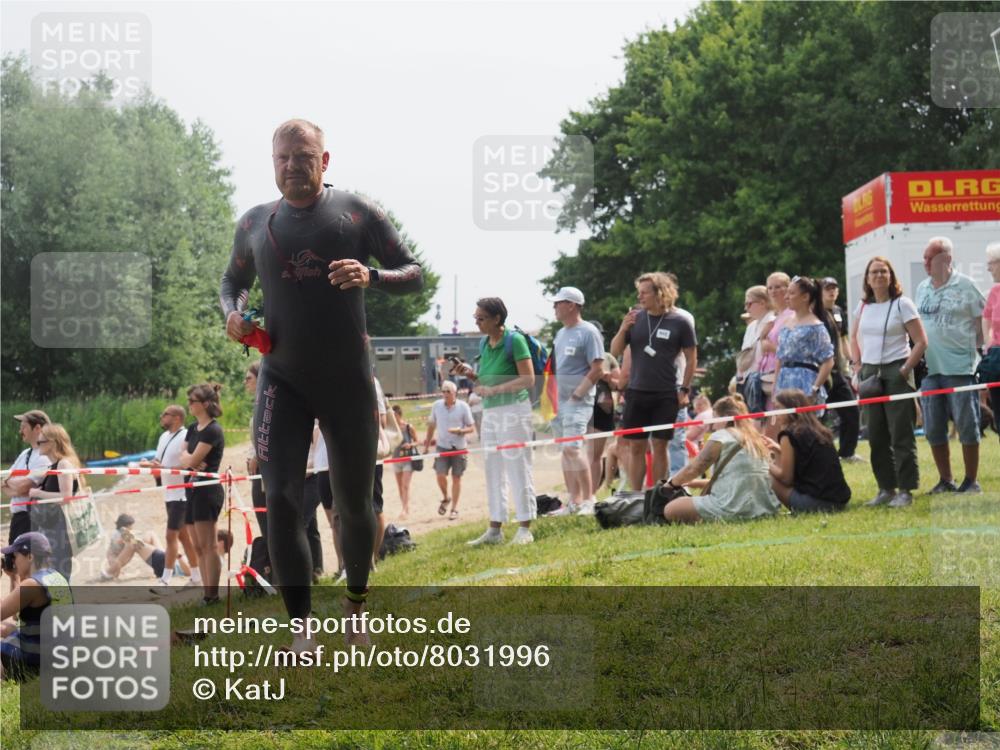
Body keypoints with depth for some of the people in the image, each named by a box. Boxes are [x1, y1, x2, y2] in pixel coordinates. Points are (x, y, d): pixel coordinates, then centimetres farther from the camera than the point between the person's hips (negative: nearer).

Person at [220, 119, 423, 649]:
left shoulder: (357, 212, -1)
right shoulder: (254, 223, 7)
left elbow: (414, 275, 0)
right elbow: (233, 280, 23)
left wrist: (371, 277, -21)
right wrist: (231, 313, 0)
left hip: (348, 382, -1)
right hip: (282, 381, 1)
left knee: (354, 502, 10)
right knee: (280, 497, -15)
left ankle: (355, 607, 33)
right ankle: (301, 629, -13)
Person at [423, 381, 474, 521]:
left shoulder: (463, 406, -6)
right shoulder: (436, 406, 1)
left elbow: (472, 428, -3)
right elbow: (431, 425, 14)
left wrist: (460, 431, -22)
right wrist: (427, 443, 16)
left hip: (459, 447, -1)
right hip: (442, 446, 1)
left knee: (456, 477, 5)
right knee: (440, 475, -10)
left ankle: (454, 508, 17)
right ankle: (445, 498, 20)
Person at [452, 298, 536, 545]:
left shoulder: (514, 340, -11)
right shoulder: (484, 343, 11)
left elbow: (528, 379, -16)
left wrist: (494, 390, -21)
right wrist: (471, 374, 3)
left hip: (514, 410, -8)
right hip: (490, 412, 8)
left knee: (518, 469, -5)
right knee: (493, 471, 10)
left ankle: (525, 528, 0)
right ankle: (494, 529, 15)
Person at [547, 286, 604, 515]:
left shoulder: (588, 332, -9)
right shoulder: (560, 333, 16)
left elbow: (597, 370, -14)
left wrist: (576, 395, -16)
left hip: (579, 400, -9)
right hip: (561, 400, 9)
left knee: (572, 447, -17)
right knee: (565, 450, 9)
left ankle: (589, 499, -12)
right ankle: (574, 501, 15)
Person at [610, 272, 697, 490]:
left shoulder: (679, 323, -4)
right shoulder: (635, 318, 5)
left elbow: (691, 359, 2)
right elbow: (615, 351, 7)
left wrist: (685, 389, -2)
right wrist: (623, 329, -10)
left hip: (666, 395, -3)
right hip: (637, 392, 3)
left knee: (660, 446, 2)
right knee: (636, 446, 3)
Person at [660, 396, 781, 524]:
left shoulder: (721, 436, -3)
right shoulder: (755, 438, 18)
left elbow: (693, 469, 1)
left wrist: (671, 482, 19)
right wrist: (696, 483, 29)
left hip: (734, 509, -9)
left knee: (670, 510, -3)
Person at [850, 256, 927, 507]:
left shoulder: (902, 304, -5)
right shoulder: (862, 307, 10)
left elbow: (921, 342, -7)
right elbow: (854, 339, 23)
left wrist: (905, 371, -13)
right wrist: (857, 367, 9)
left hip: (896, 372, -5)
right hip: (870, 373, 5)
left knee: (901, 435, -5)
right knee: (876, 436, 8)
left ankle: (906, 489, 0)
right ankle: (886, 488, 16)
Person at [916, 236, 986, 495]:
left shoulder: (964, 285, -4)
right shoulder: (922, 288, 11)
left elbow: (982, 321, -2)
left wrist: (976, 349, -7)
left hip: (960, 366, -5)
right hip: (930, 368, 5)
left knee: (967, 426, -1)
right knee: (933, 429, 7)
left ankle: (971, 481, 8)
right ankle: (945, 480, 18)